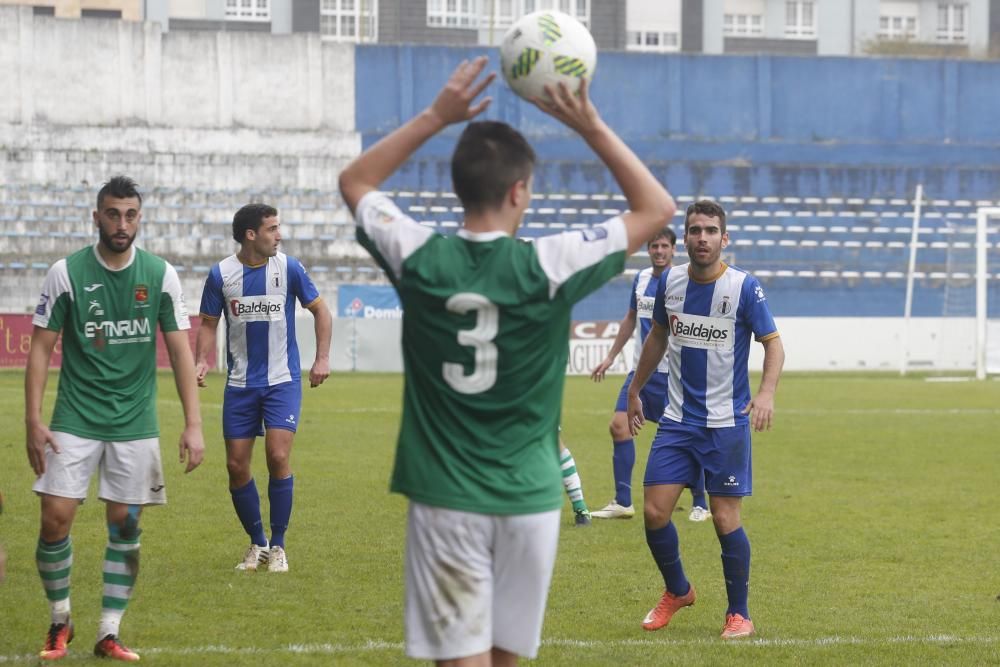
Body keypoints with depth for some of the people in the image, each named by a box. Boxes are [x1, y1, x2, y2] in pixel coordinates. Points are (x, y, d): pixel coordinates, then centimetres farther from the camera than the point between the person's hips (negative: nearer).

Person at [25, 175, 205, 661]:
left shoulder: (161, 275, -1)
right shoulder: (67, 273, -5)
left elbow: (180, 350, 1)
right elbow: (41, 348, -2)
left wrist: (193, 424, -6)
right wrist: (33, 421, -8)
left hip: (135, 422, 1)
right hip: (75, 420, -1)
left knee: (125, 526, 2)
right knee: (55, 519, -8)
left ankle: (109, 634, 12)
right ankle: (60, 622, 13)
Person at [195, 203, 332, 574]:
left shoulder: (289, 268, -4)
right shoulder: (221, 275, -3)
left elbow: (320, 310, 6)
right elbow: (209, 324, 6)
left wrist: (322, 358, -3)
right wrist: (202, 361, -11)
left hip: (282, 380, -1)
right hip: (240, 384, 2)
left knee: (278, 456, -15)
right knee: (236, 466, 0)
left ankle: (278, 546, 0)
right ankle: (257, 543, 20)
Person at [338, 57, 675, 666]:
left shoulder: (419, 260, -6)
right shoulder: (547, 266, -11)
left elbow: (356, 182, 14)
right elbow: (657, 208, 1)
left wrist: (436, 117, 9)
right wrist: (590, 126, -1)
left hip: (445, 499, 0)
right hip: (528, 499, 0)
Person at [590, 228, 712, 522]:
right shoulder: (641, 278, 9)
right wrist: (610, 358, 22)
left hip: (673, 375, -6)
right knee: (619, 426, -3)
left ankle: (700, 505, 13)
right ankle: (622, 503, 4)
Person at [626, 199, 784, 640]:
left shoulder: (744, 287, -11)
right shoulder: (670, 282, 2)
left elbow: (773, 343, -9)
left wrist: (766, 392, -27)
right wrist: (635, 390, 23)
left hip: (727, 423, -4)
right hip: (677, 420, 4)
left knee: (725, 520, -3)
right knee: (654, 512, -2)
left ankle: (739, 613, 14)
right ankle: (677, 591, 24)